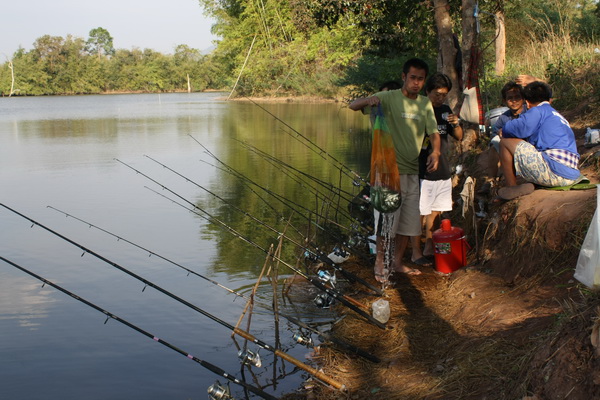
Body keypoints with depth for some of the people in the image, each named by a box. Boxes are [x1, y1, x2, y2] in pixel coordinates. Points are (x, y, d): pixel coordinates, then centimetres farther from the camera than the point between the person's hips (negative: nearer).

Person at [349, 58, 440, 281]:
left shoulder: (425, 104, 10)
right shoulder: (389, 98, -7)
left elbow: (433, 133, 3)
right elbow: (353, 106, -16)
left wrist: (435, 152, -18)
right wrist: (369, 100, -38)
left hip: (414, 171, 6)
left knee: (408, 221, 11)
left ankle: (397, 262, 25)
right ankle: (379, 262, 11)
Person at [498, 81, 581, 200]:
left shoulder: (538, 111, 1)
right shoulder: (559, 117, 27)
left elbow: (522, 128, -14)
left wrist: (505, 131, 8)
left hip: (554, 173, -9)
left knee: (506, 143, 0)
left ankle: (511, 187, 6)